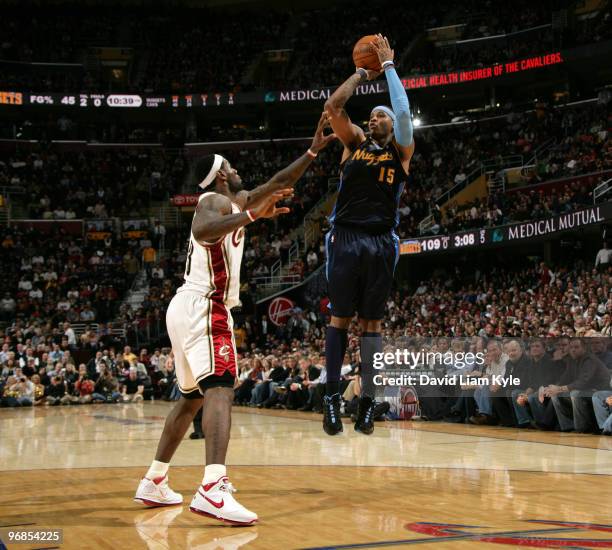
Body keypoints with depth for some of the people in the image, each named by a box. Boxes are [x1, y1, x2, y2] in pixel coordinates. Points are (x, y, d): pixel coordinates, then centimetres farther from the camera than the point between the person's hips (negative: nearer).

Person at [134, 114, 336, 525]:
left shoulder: (236, 201, 20)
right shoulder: (214, 200, -7)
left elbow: (278, 182, 28)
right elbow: (202, 231, -31)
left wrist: (314, 150, 24)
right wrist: (252, 215, -34)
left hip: (189, 307, 11)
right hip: (203, 308, -11)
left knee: (192, 396, 18)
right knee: (220, 387, -24)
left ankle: (154, 482, 22)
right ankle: (213, 490, -41)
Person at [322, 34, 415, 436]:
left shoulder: (402, 150, 10)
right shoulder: (354, 142, 13)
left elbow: (404, 111, -5)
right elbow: (333, 106, 2)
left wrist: (389, 65, 1)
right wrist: (363, 73, 8)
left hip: (381, 243, 0)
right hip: (345, 238, 0)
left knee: (372, 322, 3)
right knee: (340, 318, 1)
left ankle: (368, 401, 7)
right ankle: (332, 397, 4)